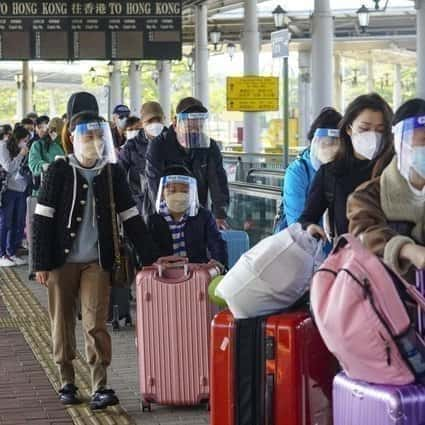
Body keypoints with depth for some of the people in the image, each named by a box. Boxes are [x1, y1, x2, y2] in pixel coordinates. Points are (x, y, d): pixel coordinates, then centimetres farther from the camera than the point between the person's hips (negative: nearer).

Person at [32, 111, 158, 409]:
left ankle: (101, 387, -4)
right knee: (63, 322, 8)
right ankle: (67, 382, 21)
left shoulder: (113, 172, 3)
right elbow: (43, 219, -4)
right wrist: (41, 263, -9)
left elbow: (131, 218, 4)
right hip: (62, 260, 0)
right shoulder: (59, 171, -3)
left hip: (97, 261, 0)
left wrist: (150, 257, -1)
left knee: (96, 324, -6)